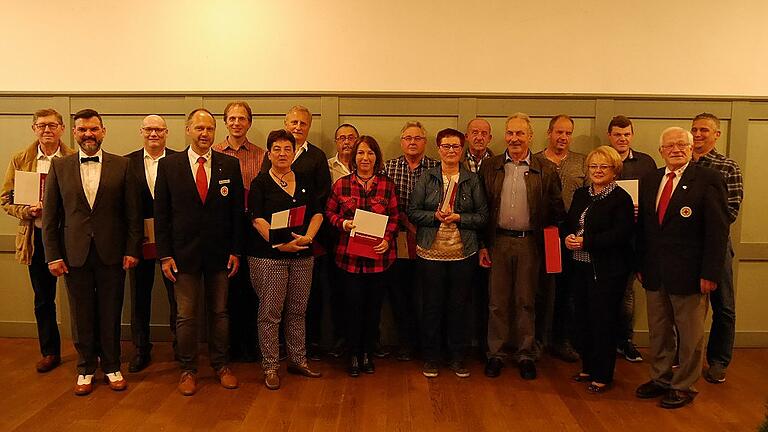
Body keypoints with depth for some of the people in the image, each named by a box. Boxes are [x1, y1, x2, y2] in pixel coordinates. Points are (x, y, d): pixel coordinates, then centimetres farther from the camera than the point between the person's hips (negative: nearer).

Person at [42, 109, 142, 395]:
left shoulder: (121, 165, 1)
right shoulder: (59, 166, 4)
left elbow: (132, 212, 1)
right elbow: (50, 215, 4)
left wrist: (132, 250, -4)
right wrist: (53, 256, -1)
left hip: (112, 253, -1)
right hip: (75, 254, 1)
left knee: (111, 314, 8)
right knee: (81, 316, 10)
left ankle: (111, 367, 25)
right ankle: (86, 369, 27)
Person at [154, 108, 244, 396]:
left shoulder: (230, 165, 2)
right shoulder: (168, 165, 0)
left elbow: (237, 211, 3)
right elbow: (161, 213, 0)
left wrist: (236, 251, -1)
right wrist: (165, 254, -4)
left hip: (220, 253, 1)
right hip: (184, 253, -1)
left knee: (219, 313, 12)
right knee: (186, 316, 7)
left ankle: (220, 365, 27)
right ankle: (188, 369, 23)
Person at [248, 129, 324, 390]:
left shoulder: (304, 181, 12)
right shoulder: (260, 183, -1)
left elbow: (317, 213, 8)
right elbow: (257, 219, -10)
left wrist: (308, 236, -10)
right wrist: (280, 243, -21)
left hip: (302, 255, 4)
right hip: (268, 256, -4)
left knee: (298, 310, 11)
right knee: (270, 312, 0)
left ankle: (298, 360, 24)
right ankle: (270, 367, 12)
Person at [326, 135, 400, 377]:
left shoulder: (387, 185, 3)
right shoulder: (341, 184, 1)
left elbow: (395, 217, 6)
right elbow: (329, 212, 9)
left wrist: (387, 239, -9)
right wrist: (343, 223, -11)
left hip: (379, 255, 1)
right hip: (350, 256, -1)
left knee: (373, 307, 9)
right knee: (353, 307, 3)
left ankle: (367, 354, 26)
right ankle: (354, 356, 20)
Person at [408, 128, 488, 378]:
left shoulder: (472, 180, 6)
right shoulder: (426, 178, 5)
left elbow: (483, 216, 3)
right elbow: (412, 212, 1)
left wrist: (459, 218, -11)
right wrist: (435, 216, -14)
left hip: (463, 253, 1)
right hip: (431, 252, 0)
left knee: (459, 306, 6)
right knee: (432, 306, 5)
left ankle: (458, 358, 22)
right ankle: (431, 358, 20)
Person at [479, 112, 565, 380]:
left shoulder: (546, 170, 1)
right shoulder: (489, 168, 4)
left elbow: (556, 210, 3)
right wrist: (482, 245, 1)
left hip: (530, 243, 0)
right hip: (498, 241, 1)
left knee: (526, 302, 10)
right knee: (497, 302, 8)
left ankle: (526, 355, 24)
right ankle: (495, 354, 21)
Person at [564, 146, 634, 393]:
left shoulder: (621, 198, -9)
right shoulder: (580, 194, 12)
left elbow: (621, 234, -18)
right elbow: (569, 223, 14)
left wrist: (586, 241, -21)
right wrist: (568, 238, -8)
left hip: (607, 271, -6)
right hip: (580, 268, 6)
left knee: (603, 322, 2)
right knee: (582, 320, 12)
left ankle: (603, 375, 16)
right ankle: (588, 367, 29)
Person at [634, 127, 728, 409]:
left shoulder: (708, 180, -8)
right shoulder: (649, 180, 8)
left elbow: (718, 230, -11)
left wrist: (709, 273, -14)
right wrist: (640, 265, 8)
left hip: (688, 274, -5)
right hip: (654, 274, 5)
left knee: (690, 335, 9)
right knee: (658, 332, 16)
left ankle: (684, 386, 24)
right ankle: (661, 379, 32)